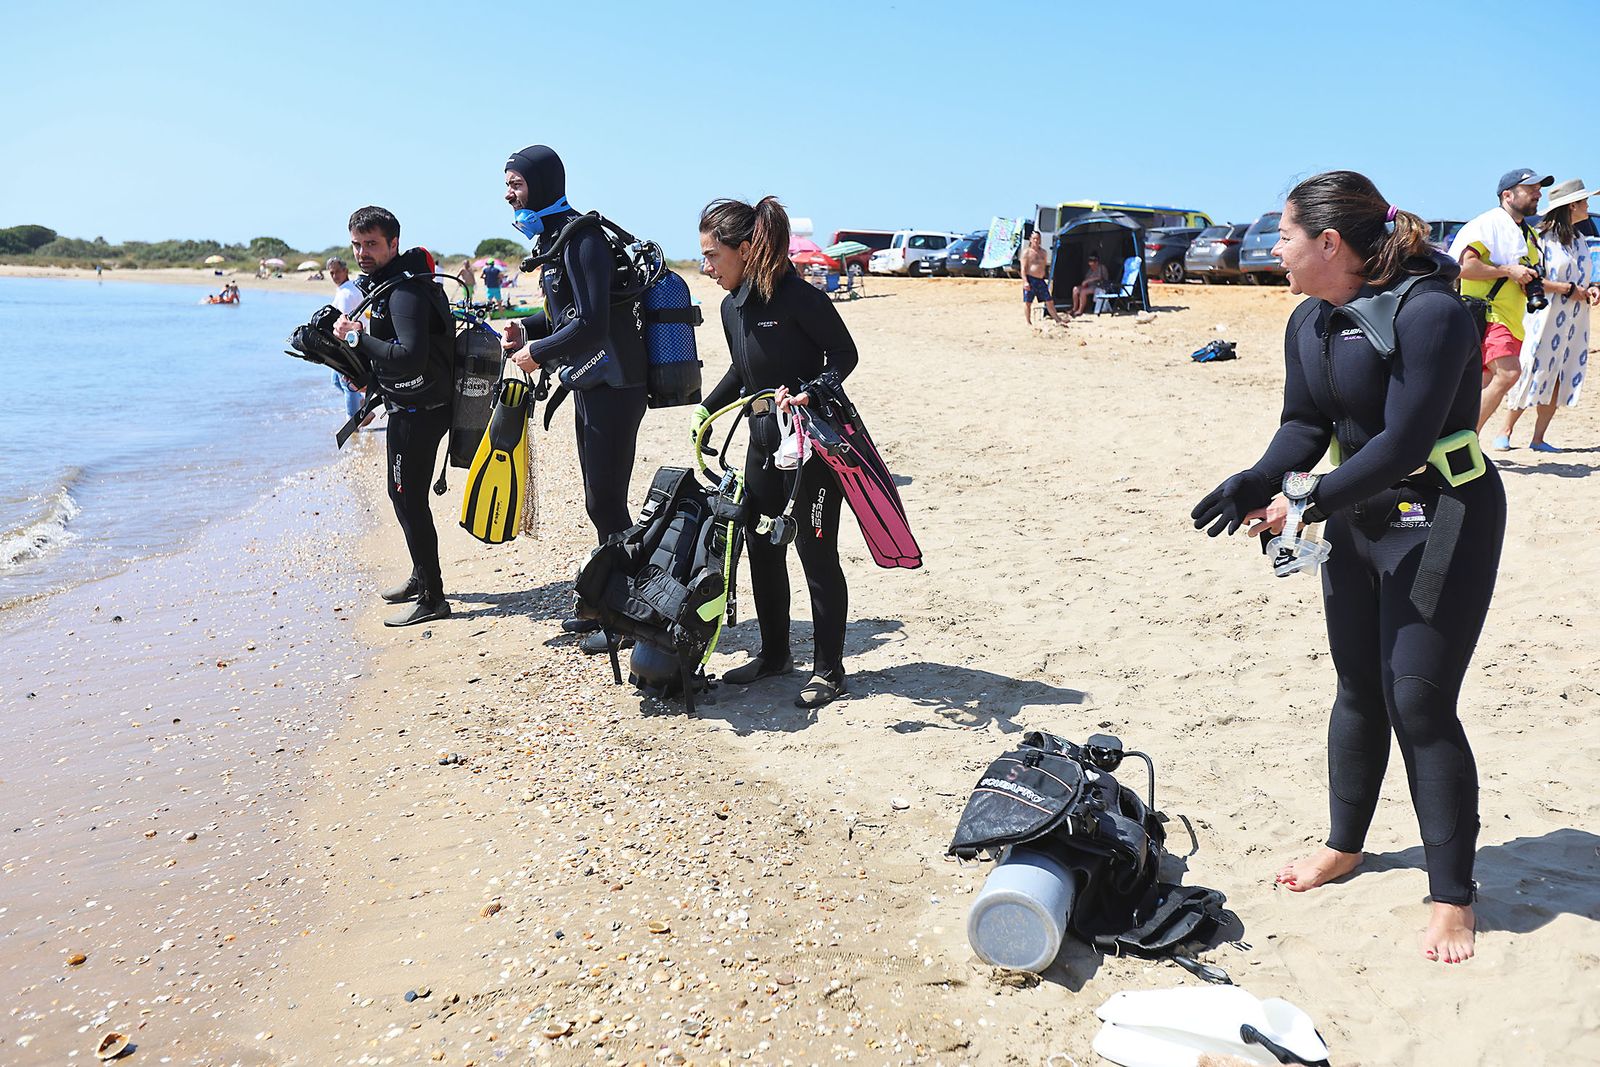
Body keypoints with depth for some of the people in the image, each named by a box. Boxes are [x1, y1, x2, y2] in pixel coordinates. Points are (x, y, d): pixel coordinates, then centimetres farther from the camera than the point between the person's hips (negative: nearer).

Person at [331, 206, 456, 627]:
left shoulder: (406, 290, -21)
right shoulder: (379, 282, 12)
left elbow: (411, 357, -33)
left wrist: (356, 337, -26)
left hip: (419, 410, -11)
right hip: (408, 406, 11)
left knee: (409, 498, -6)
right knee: (403, 493, 20)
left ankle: (431, 599, 1)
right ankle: (421, 576, 35)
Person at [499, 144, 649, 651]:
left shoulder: (581, 241, -18)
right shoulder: (553, 239, 13)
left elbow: (590, 324, -25)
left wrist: (537, 354, -13)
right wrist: (527, 329, 8)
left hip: (612, 387, -10)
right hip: (589, 385, 10)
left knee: (605, 503, -6)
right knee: (601, 501, 16)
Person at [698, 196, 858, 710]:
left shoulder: (799, 297, -19)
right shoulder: (732, 306, 6)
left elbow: (844, 353, -14)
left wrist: (808, 392, -27)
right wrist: (706, 409, 13)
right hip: (763, 441, 8)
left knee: (816, 553, -1)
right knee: (761, 548, 13)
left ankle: (828, 670, 12)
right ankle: (774, 654, 29)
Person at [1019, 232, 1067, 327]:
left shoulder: (1043, 252, 15)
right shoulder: (1027, 252, -3)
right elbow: (1023, 268, -9)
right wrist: (1025, 282, -19)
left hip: (1041, 280, 5)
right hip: (1030, 279, -5)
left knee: (1049, 301, 4)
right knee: (1027, 302, -2)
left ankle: (1058, 320, 8)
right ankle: (1029, 323, 6)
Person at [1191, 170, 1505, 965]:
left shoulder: (1428, 313, -23)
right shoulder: (1309, 323, 2)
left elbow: (1403, 442, -27)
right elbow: (1304, 425, 2)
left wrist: (1309, 503, -27)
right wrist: (1256, 483, -16)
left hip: (1442, 519, -7)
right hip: (1358, 514, 7)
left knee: (1419, 701, -7)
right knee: (1360, 688, 16)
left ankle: (1452, 896, 7)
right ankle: (1345, 844, 33)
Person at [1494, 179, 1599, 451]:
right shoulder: (1541, 237, -8)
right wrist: (1569, 289, -14)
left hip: (1573, 324, 7)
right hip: (1544, 319, -7)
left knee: (1558, 381, 2)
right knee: (1533, 374, -6)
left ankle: (1538, 438, 7)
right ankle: (1506, 432, 8)